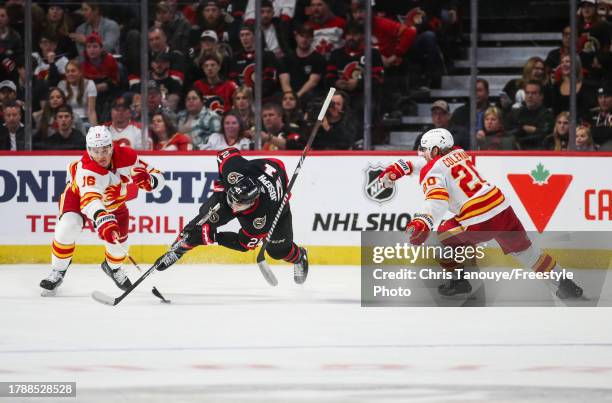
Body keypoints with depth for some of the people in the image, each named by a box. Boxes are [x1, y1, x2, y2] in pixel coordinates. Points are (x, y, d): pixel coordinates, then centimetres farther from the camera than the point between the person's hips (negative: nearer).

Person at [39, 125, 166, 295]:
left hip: (114, 204, 4)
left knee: (118, 241, 3)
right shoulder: (85, 168, -42)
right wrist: (102, 219, -77)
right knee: (67, 228, -27)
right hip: (78, 196, -4)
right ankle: (57, 272, -6)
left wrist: (148, 180, -45)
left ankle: (113, 267, 41)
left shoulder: (127, 157, -29)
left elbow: (158, 178, -20)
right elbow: (90, 198, -58)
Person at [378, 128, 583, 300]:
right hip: (503, 208, 6)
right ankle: (563, 283, 17)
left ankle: (457, 280, 18)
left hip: (479, 223, -6)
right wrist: (403, 167, 32)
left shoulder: (432, 172, -5)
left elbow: (436, 200, -23)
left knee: (444, 234, 19)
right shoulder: (458, 153, 16)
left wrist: (422, 222, -38)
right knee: (523, 249, 17)